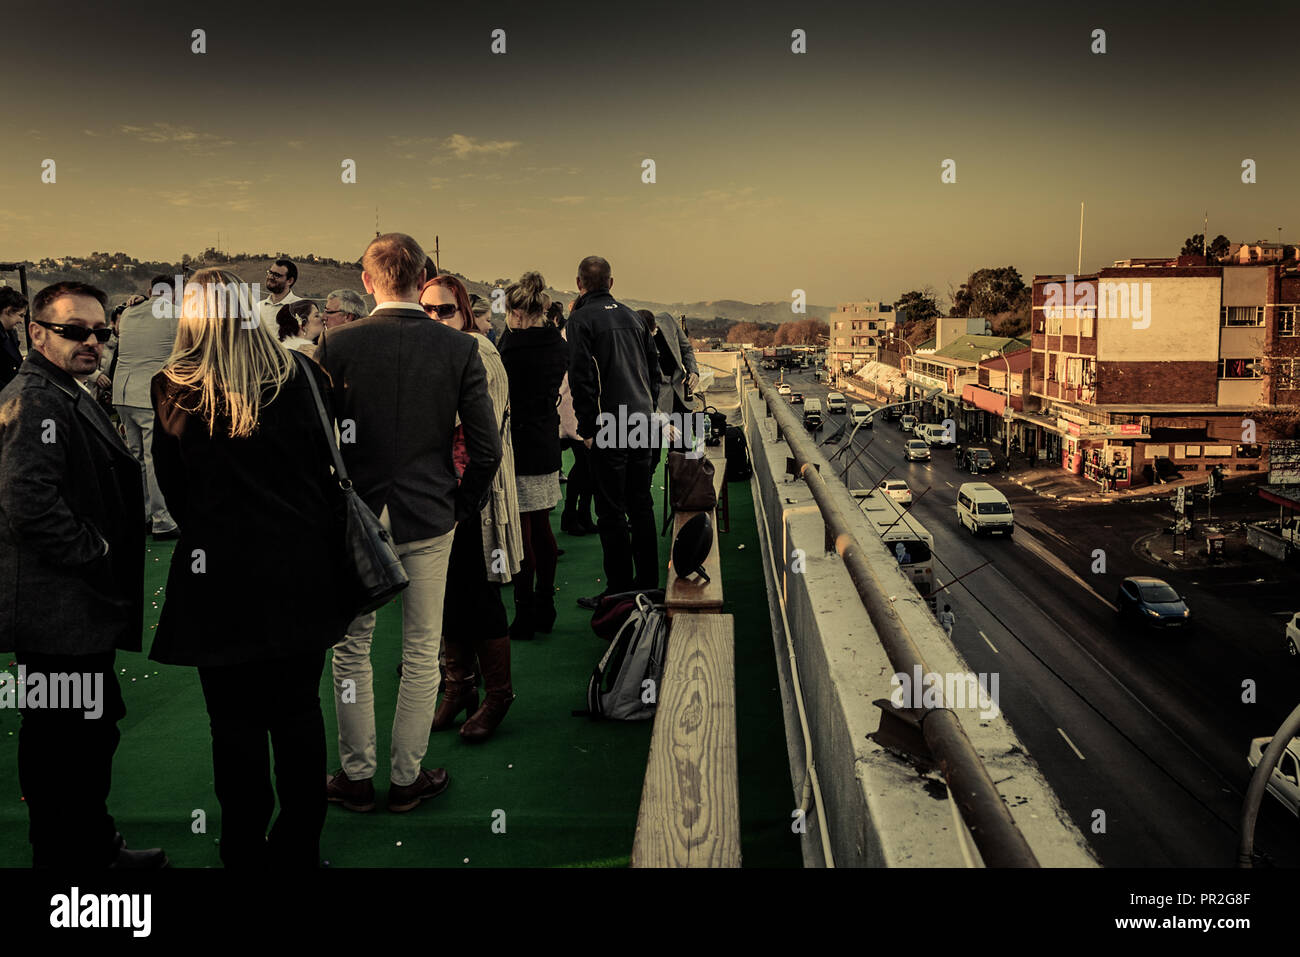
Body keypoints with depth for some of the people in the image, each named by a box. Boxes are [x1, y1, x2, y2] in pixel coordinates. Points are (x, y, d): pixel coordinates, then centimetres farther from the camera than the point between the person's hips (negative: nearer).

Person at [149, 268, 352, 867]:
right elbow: (325, 472, 1)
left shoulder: (173, 391, -5)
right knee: (298, 709, 13)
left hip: (219, 573, -1)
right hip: (301, 566, 2)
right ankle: (299, 846, 25)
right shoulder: (300, 377, -3)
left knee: (235, 720, 10)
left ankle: (245, 849, 22)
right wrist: (329, 554, 10)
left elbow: (173, 489, 3)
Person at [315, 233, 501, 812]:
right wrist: (464, 508, 6)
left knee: (352, 650, 15)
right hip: (431, 520, 0)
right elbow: (486, 448, -8)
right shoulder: (459, 349, -7)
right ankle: (407, 778, 22)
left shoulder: (336, 345, -9)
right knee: (422, 654, 12)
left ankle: (356, 777, 24)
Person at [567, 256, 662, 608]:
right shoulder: (632, 316, 13)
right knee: (641, 505, 15)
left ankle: (619, 590, 3)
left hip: (609, 426, -7)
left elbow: (582, 377, -15)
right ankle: (648, 584, 22)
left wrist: (587, 428, -10)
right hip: (642, 423, 7)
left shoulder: (582, 319, -7)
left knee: (612, 512, -1)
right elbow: (654, 366, 17)